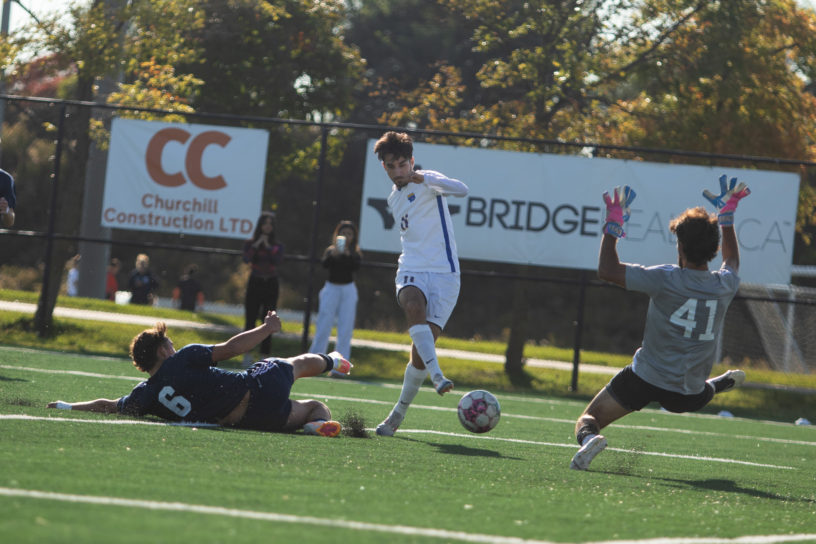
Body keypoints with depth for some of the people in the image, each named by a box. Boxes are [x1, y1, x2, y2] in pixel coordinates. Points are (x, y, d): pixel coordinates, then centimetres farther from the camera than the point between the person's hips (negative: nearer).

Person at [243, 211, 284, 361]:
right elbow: (246, 259, -14)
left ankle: (264, 356, 1)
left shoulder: (277, 246, 7)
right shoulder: (250, 243, 4)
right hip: (255, 284, -1)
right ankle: (246, 355, -1)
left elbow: (278, 260, -12)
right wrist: (256, 245, -14)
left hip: (271, 285, 1)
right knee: (250, 321, -4)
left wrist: (268, 246, -10)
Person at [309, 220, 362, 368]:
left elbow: (356, 266, -16)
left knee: (345, 329, -3)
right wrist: (334, 254, -32)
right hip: (331, 288, 0)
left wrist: (347, 254, -31)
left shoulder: (355, 253, 4)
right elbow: (325, 264, -15)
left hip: (348, 291, 0)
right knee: (323, 327, -4)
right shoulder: (330, 250, 4)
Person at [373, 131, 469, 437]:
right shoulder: (394, 199, 20)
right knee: (414, 307, -34)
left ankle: (398, 415, 5)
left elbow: (461, 190, -23)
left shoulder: (428, 183, -1)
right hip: (411, 272, 4)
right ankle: (437, 376, -48)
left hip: (443, 274, -4)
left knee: (422, 349, -10)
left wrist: (422, 178, -33)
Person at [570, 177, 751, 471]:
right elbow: (732, 261, 23)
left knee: (588, 419, 1)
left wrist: (613, 223, -6)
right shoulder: (725, 286, -4)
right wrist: (727, 215, 31)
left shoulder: (666, 280, -19)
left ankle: (590, 438, -28)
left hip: (645, 379, -4)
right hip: (689, 397, 4)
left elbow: (607, 270, -16)